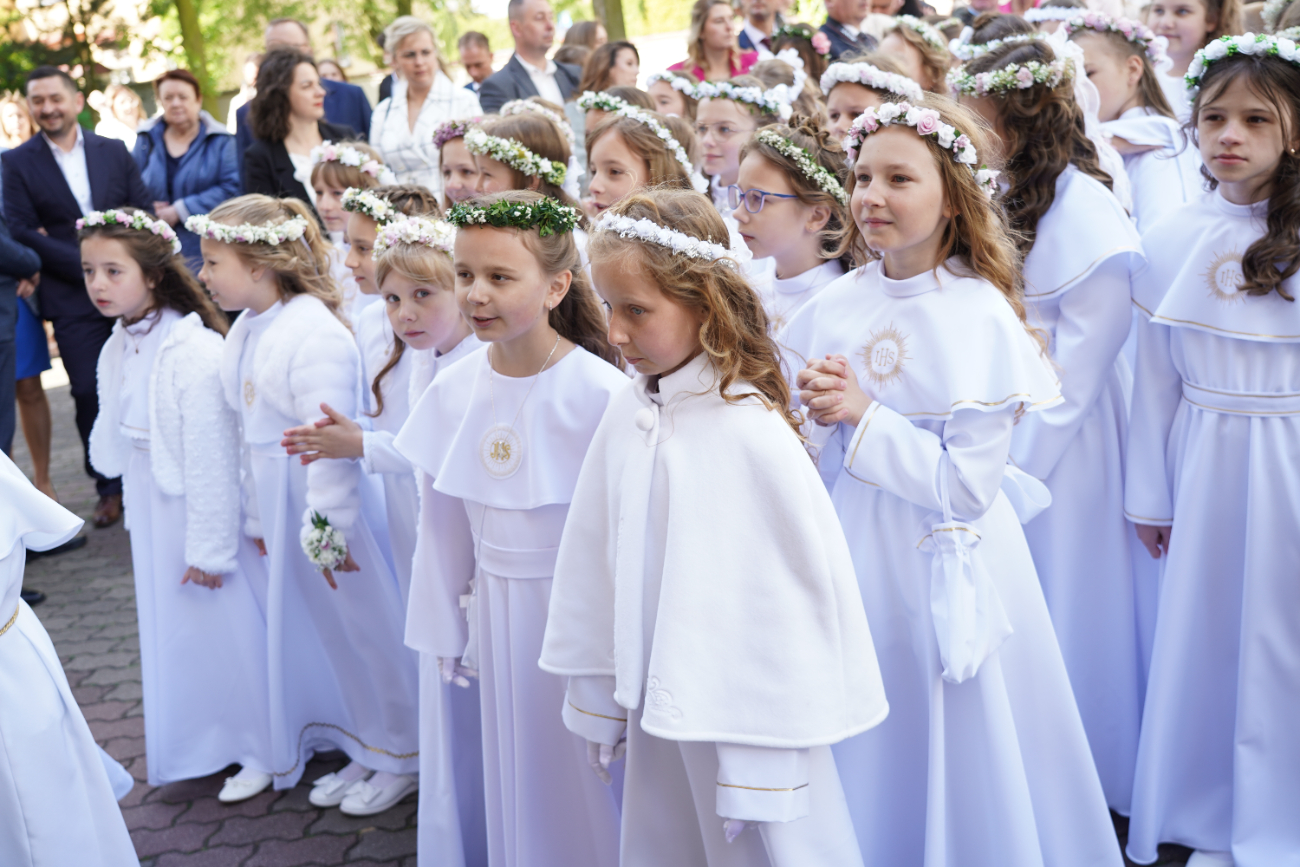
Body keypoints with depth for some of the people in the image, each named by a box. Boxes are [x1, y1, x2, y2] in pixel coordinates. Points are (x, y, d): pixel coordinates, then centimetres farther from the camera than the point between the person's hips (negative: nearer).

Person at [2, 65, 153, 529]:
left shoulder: (113, 151, 9)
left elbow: (145, 211, 7)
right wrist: (88, 264, -13)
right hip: (73, 298, -2)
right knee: (89, 392, -1)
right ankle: (110, 488, 13)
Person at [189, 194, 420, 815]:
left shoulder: (314, 333, -21)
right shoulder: (245, 332, 8)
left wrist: (328, 530, -21)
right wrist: (258, 516, 17)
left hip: (326, 500, -9)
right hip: (282, 501, 9)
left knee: (365, 627, 5)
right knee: (317, 630, 17)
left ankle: (402, 759, 22)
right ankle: (363, 751, 34)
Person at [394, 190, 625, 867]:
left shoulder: (601, 394, -18)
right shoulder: (453, 390, -2)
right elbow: (445, 524, 7)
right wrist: (446, 631, 12)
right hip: (496, 610, 5)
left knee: (583, 780, 7)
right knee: (512, 776, 17)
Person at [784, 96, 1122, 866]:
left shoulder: (980, 317, -14)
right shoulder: (834, 306, 1)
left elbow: (968, 483, -19)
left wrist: (864, 416, -17)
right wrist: (815, 410, -12)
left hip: (945, 565, -4)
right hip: (855, 551, 5)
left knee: (951, 753, 9)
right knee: (860, 750, 16)